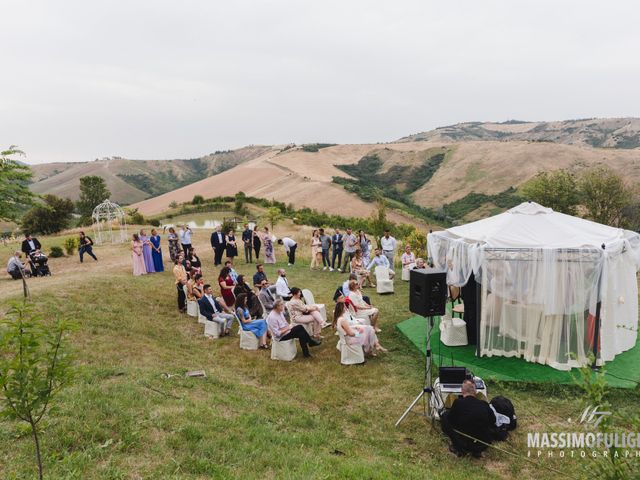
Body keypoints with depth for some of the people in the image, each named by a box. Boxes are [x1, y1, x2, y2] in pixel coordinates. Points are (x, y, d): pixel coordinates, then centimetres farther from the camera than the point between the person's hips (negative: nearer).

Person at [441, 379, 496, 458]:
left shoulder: (458, 402, -11)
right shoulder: (484, 404, -2)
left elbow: (450, 420, 2)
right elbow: (493, 421, 15)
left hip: (465, 443, -3)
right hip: (484, 445, 3)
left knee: (444, 416, 9)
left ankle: (459, 448, 7)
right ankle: (477, 451, 17)